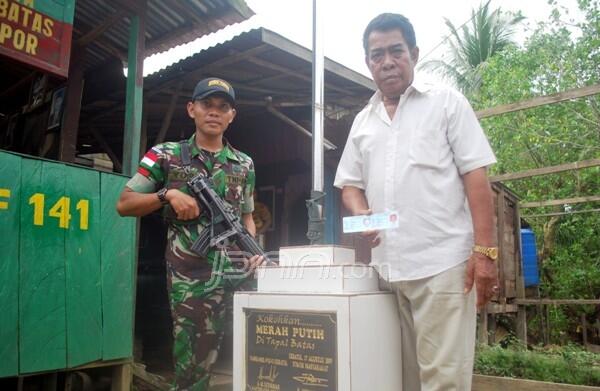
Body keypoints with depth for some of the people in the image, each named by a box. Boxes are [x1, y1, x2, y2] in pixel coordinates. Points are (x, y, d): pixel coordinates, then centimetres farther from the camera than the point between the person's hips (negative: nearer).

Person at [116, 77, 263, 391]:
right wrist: (168, 194, -10)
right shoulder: (166, 155, 5)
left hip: (236, 270, 3)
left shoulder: (244, 165, 13)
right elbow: (124, 205, 6)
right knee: (192, 364, 4)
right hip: (190, 275, -2)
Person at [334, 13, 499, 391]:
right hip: (386, 268, 5)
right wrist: (361, 214, -4)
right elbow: (350, 184, 19)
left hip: (442, 263, -4)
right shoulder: (362, 121, 16)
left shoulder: (446, 102, 5)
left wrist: (485, 250, -11)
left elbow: (475, 177, -2)